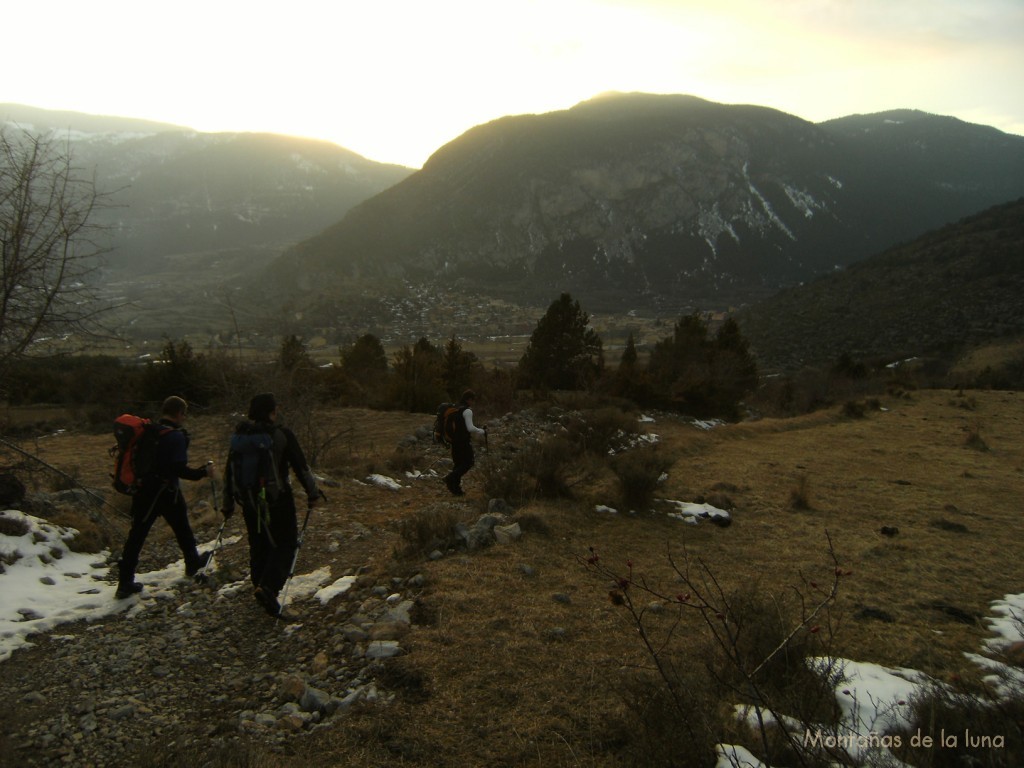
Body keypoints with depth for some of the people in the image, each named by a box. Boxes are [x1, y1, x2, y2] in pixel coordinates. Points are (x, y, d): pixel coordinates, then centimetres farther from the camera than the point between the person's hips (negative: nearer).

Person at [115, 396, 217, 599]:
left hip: (142, 489, 5)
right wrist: (203, 472, -10)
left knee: (136, 535, 4)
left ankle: (125, 583, 3)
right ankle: (193, 563, 37)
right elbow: (179, 469, -22)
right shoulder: (176, 436, -16)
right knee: (182, 528, 17)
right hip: (166, 491, -5)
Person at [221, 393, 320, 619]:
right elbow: (300, 467, -9)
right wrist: (312, 493, 2)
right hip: (278, 500, -5)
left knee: (258, 547, 17)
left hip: (249, 501, 5)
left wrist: (228, 502, 18)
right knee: (285, 543, 2)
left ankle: (261, 586, 25)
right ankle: (268, 587, -17)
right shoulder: (282, 435, -10)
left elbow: (230, 471, 10)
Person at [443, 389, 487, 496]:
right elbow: (470, 428, -21)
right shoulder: (467, 411, -14)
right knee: (468, 462, 0)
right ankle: (451, 478, -14)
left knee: (458, 463, 14)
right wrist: (483, 431, -9)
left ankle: (456, 488, 16)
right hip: (464, 442, -9)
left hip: (455, 440, 9)